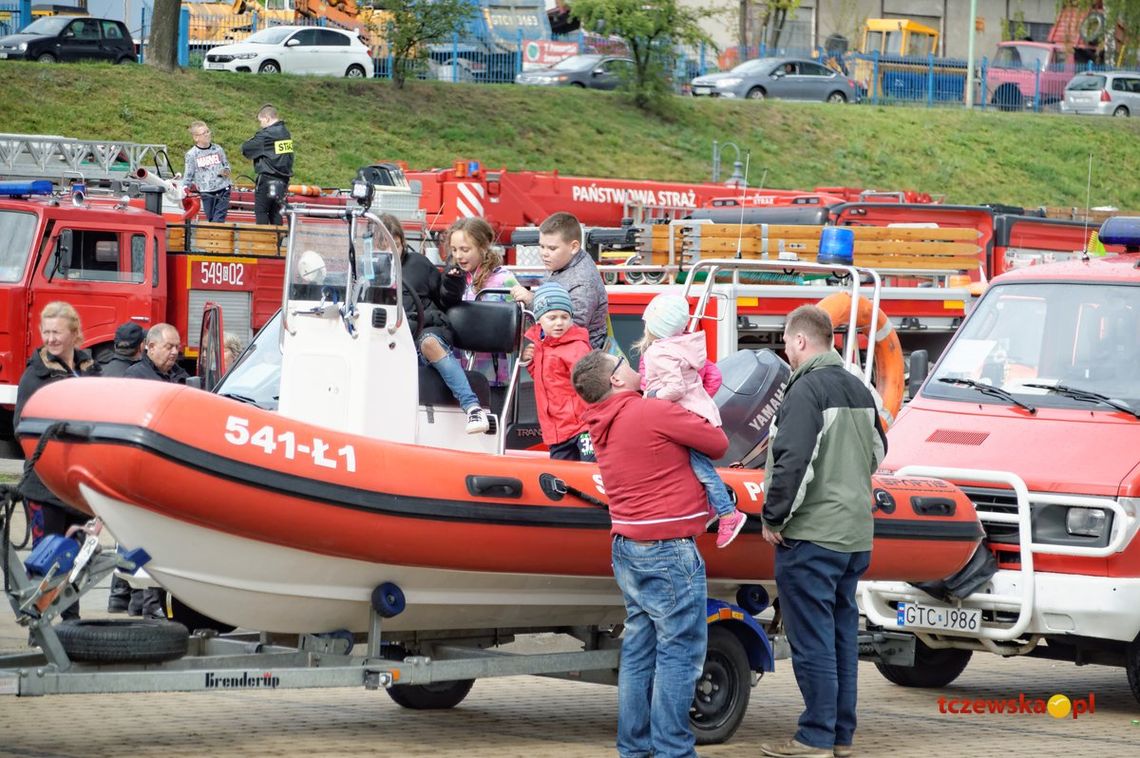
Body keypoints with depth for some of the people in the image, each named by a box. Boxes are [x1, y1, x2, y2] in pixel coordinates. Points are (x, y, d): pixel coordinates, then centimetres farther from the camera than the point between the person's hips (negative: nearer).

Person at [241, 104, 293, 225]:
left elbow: (245, 149, -12)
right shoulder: (285, 132, 10)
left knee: (261, 211, 0)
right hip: (283, 180, 8)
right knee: (275, 211, 10)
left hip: (268, 179, -8)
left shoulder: (266, 135, -16)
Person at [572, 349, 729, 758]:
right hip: (668, 549, -8)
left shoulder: (602, 425, 8)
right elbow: (718, 443, -5)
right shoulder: (654, 411, -15)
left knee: (639, 650, 12)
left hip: (627, 548, 9)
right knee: (680, 651, -5)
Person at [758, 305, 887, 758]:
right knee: (842, 633, 13)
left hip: (810, 535, -8)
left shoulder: (807, 389, -14)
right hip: (855, 535, 9)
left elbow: (792, 461, -21)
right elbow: (877, 452, 25)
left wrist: (773, 518, -12)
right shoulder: (859, 391, 13)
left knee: (811, 639, -5)